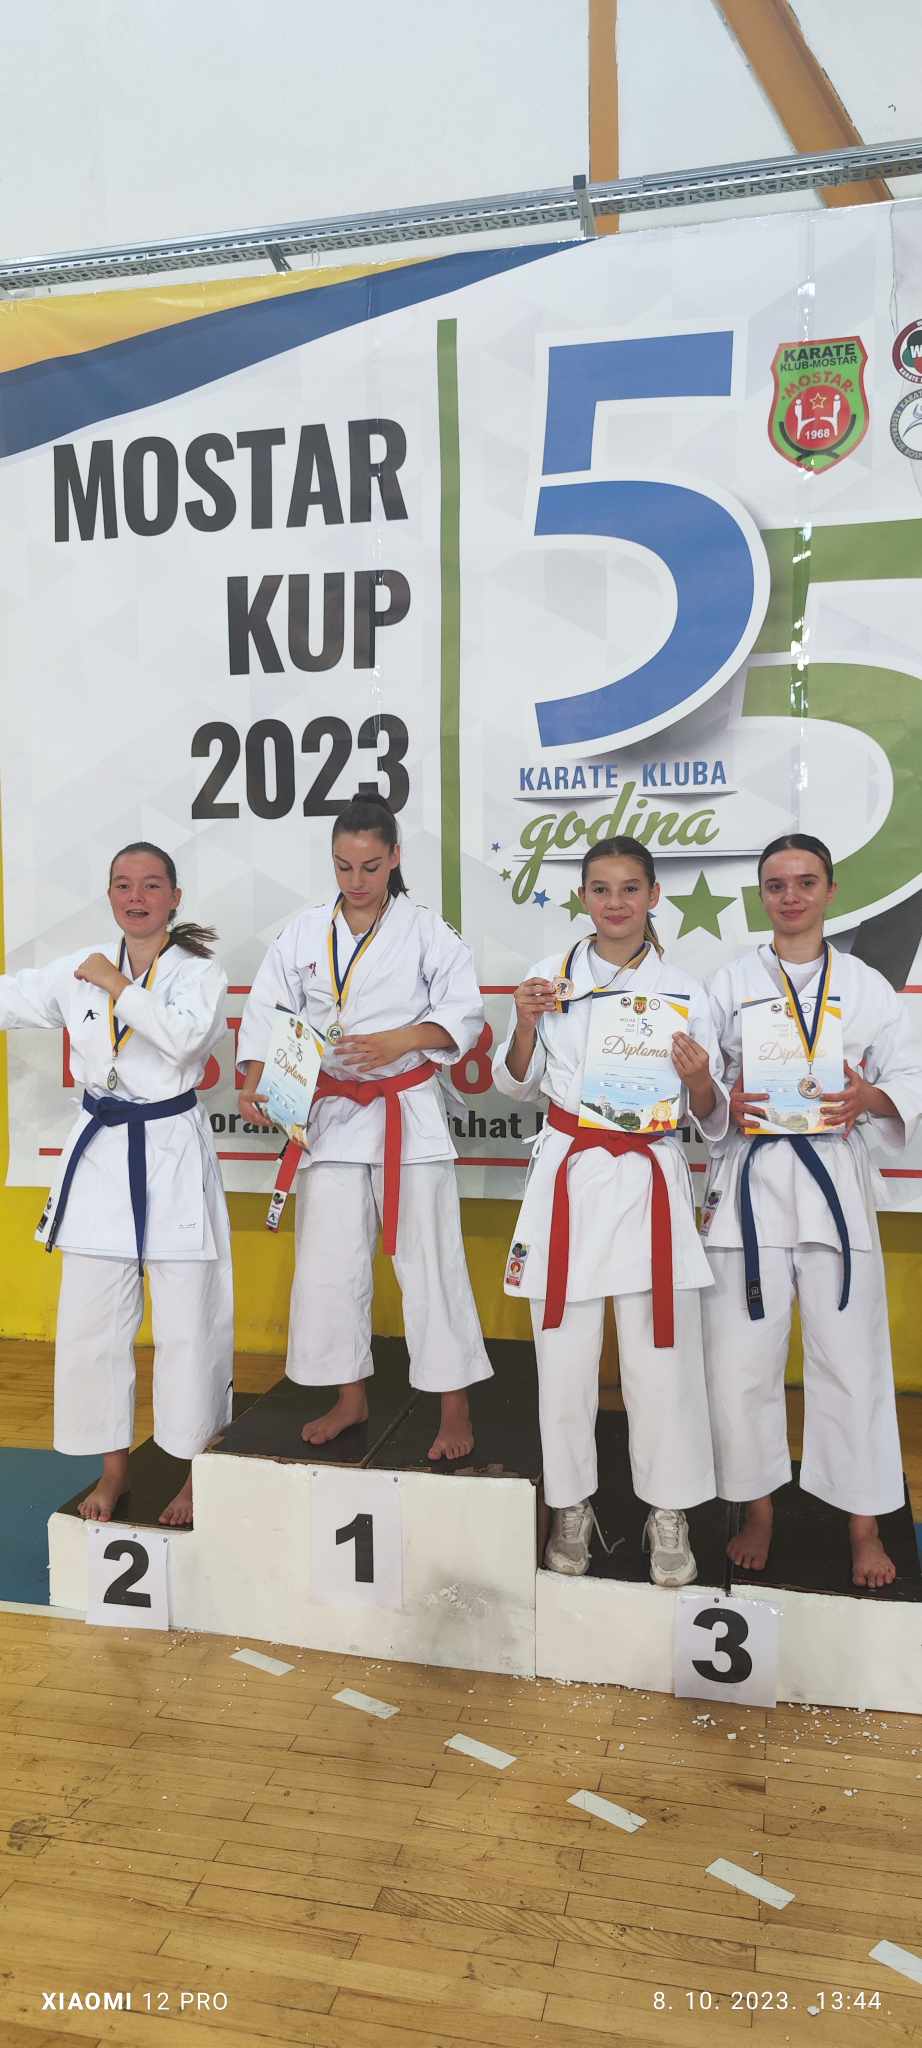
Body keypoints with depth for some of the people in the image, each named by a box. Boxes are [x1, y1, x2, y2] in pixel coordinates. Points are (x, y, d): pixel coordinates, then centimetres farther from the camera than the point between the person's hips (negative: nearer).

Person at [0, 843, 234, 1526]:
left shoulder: (199, 972, -5)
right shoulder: (78, 971, 6)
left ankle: (198, 1476, 19)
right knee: (91, 1322, 10)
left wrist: (118, 985, -14)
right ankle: (114, 1469, 28)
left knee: (188, 1324, 1)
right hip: (100, 1154, 4)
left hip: (173, 1154, -4)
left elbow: (185, 1037, -22)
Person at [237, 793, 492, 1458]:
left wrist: (397, 1041, -22)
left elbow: (464, 1016, -7)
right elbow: (266, 1013, 3)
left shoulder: (428, 931, -4)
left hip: (410, 1113, -3)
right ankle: (351, 1398, 26)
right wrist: (254, 1083, -13)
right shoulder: (304, 934, 4)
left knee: (430, 1258, 0)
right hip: (332, 1113, 3)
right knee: (329, 1261, 8)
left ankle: (455, 1410, 13)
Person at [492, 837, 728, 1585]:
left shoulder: (684, 990, 1)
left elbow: (712, 1116, 4)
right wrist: (526, 1026, -10)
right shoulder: (552, 976, 2)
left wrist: (699, 1081, -18)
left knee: (662, 1355, 2)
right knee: (565, 1353, 7)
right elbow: (517, 1087, 8)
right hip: (571, 1179, 1)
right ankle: (572, 1505, 27)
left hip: (650, 1184, 0)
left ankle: (669, 1514, 22)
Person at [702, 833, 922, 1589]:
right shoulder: (731, 982, 6)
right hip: (751, 1180, 0)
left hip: (835, 1180, 0)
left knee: (851, 1357, 3)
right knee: (742, 1358, 3)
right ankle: (758, 1512, 24)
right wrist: (724, 1105, -17)